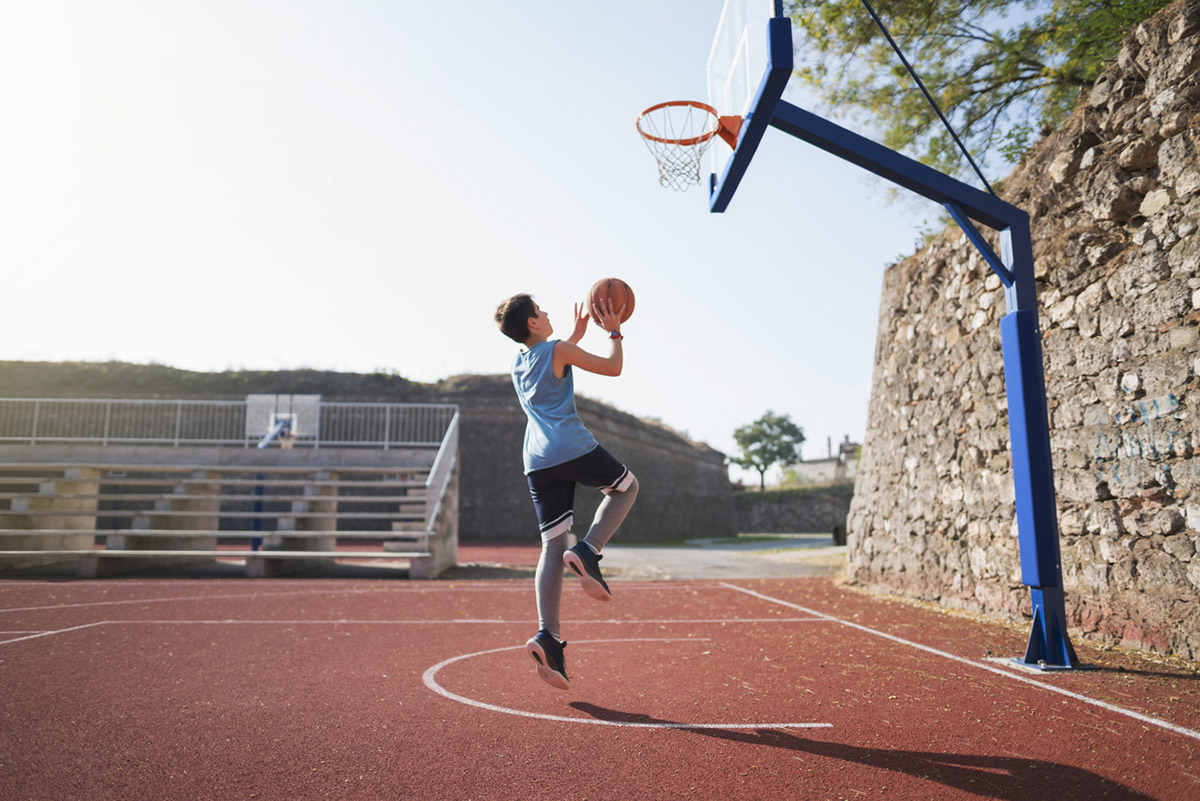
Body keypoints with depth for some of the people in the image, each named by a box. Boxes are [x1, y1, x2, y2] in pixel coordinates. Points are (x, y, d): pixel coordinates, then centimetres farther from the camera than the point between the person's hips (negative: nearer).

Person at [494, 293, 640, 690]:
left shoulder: (518, 364, 21)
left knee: (552, 545, 4)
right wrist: (614, 332, 19)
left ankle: (548, 636, -9)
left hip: (537, 461, 6)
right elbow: (613, 367, 4)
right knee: (626, 486, 20)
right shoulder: (558, 350, 0)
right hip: (573, 448, -6)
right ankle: (587, 552, -2)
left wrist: (577, 334, 45)